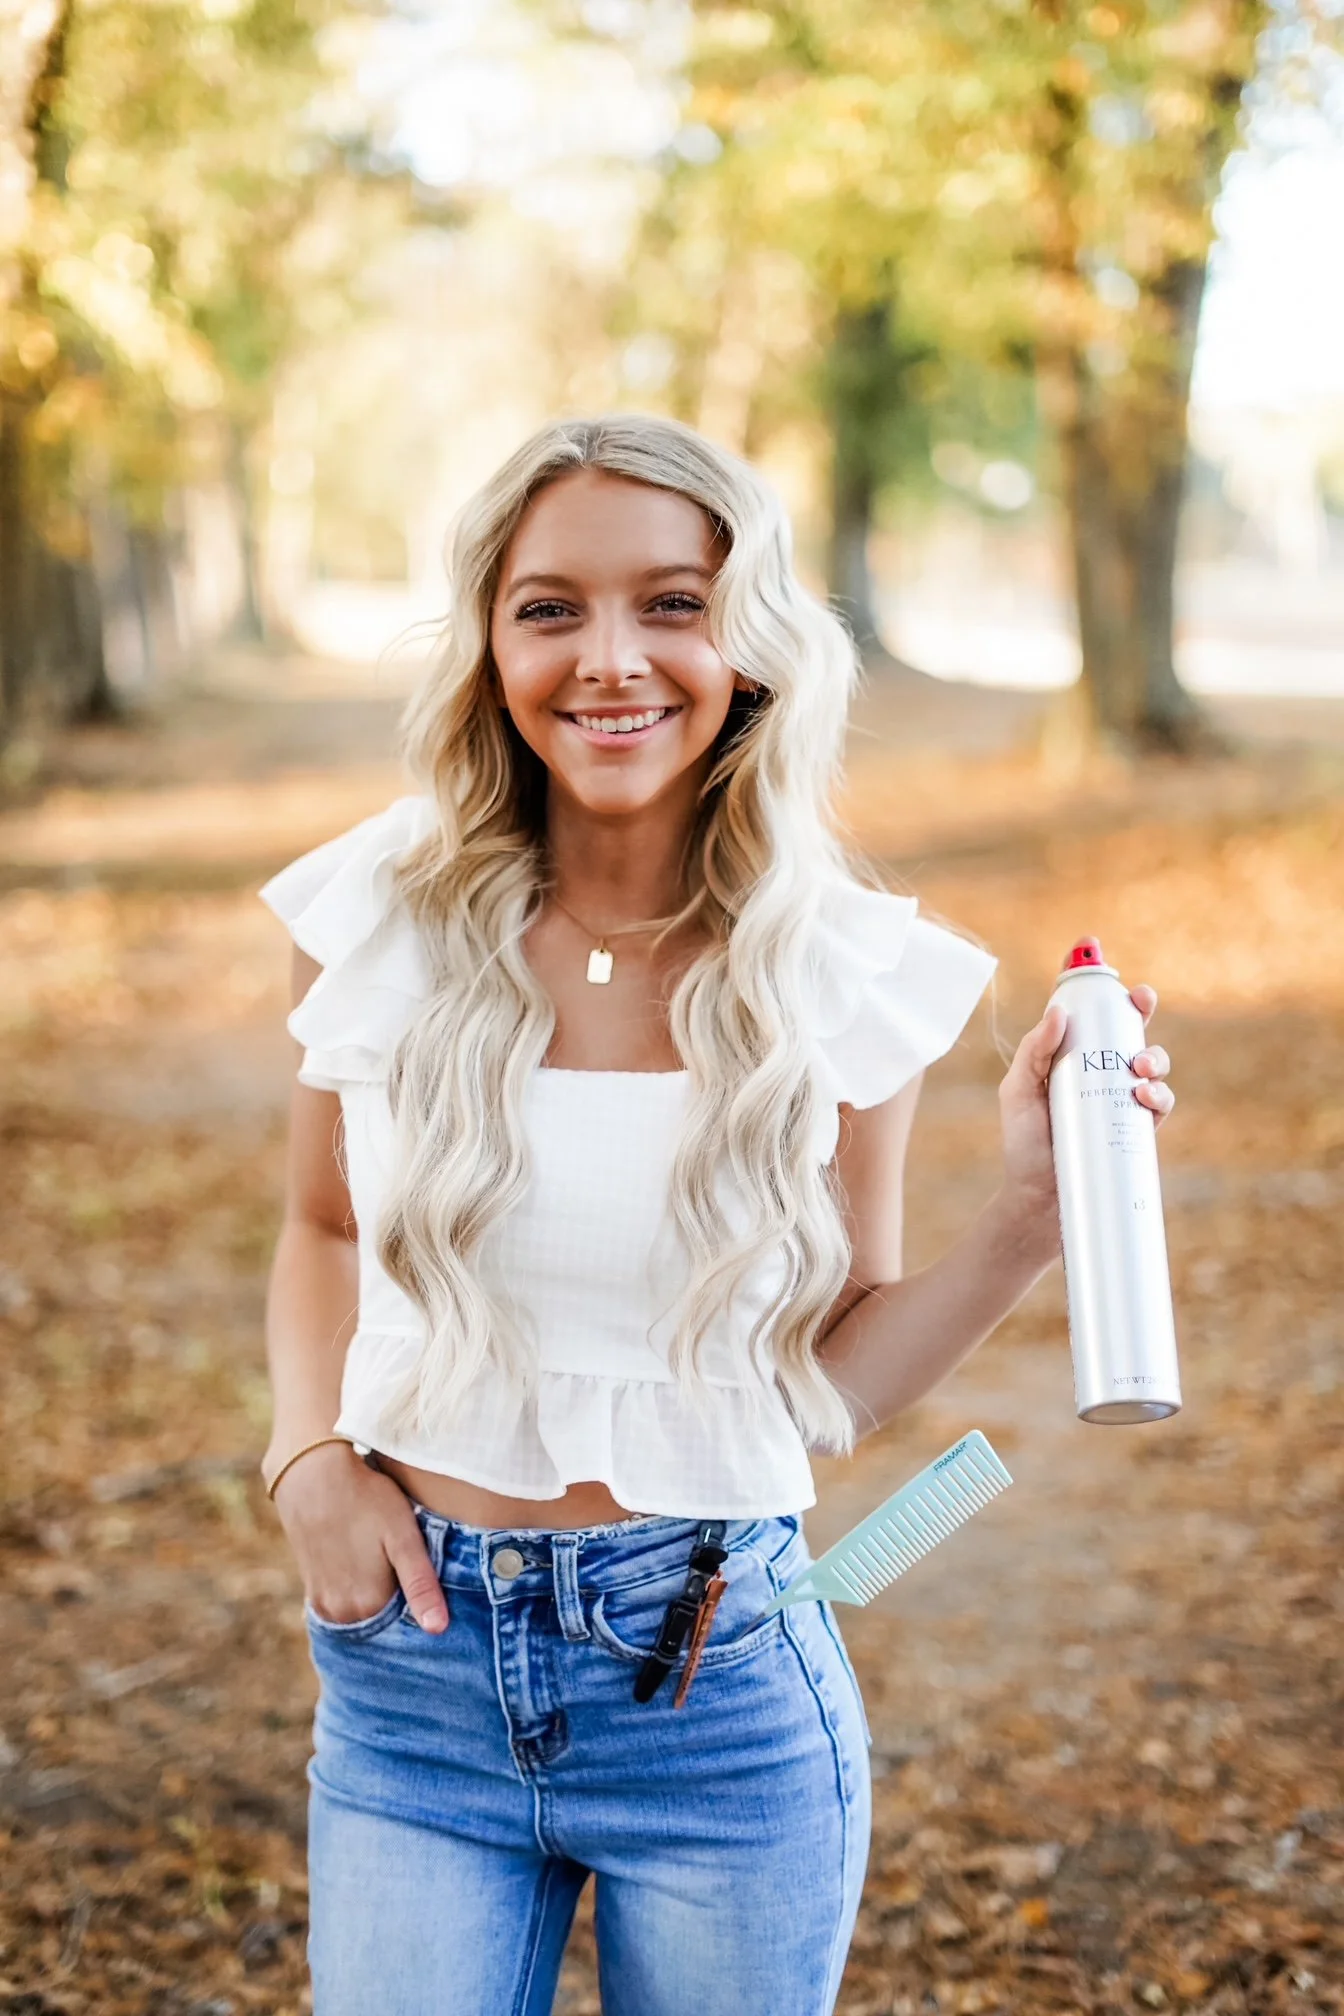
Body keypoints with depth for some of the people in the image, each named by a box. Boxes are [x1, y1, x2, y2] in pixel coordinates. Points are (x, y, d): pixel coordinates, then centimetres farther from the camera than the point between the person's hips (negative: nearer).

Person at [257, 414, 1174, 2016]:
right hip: (413, 1671, 1)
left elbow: (835, 1372, 3)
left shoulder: (841, 979, -6)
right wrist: (308, 1450, -4)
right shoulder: (379, 916, -5)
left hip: (715, 1688, 0)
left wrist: (1030, 1215, -11)